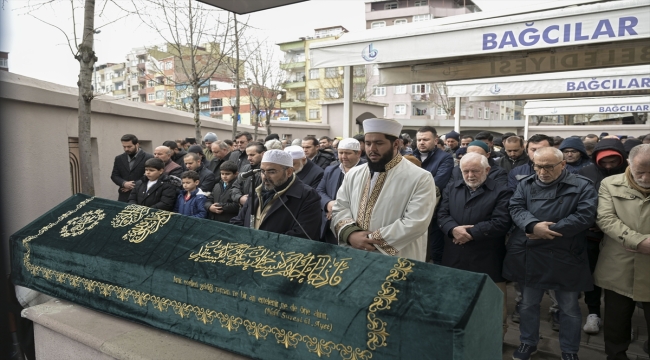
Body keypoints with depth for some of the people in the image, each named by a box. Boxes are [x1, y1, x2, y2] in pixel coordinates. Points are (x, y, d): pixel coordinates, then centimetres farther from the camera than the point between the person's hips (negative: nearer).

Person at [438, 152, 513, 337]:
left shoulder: (501, 191, -3)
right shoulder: (451, 188, 11)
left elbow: (501, 222, -14)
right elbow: (442, 214, 4)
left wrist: (471, 233, -16)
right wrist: (453, 229, -17)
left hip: (487, 260, -4)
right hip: (455, 258, 4)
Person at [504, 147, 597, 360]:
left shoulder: (582, 186, -5)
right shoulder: (525, 184, 4)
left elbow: (585, 216, -16)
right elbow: (515, 208, -6)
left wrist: (548, 231, -20)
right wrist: (533, 225, -26)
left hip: (565, 258, -2)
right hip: (529, 257, 3)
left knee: (569, 308, 13)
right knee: (528, 303, 16)